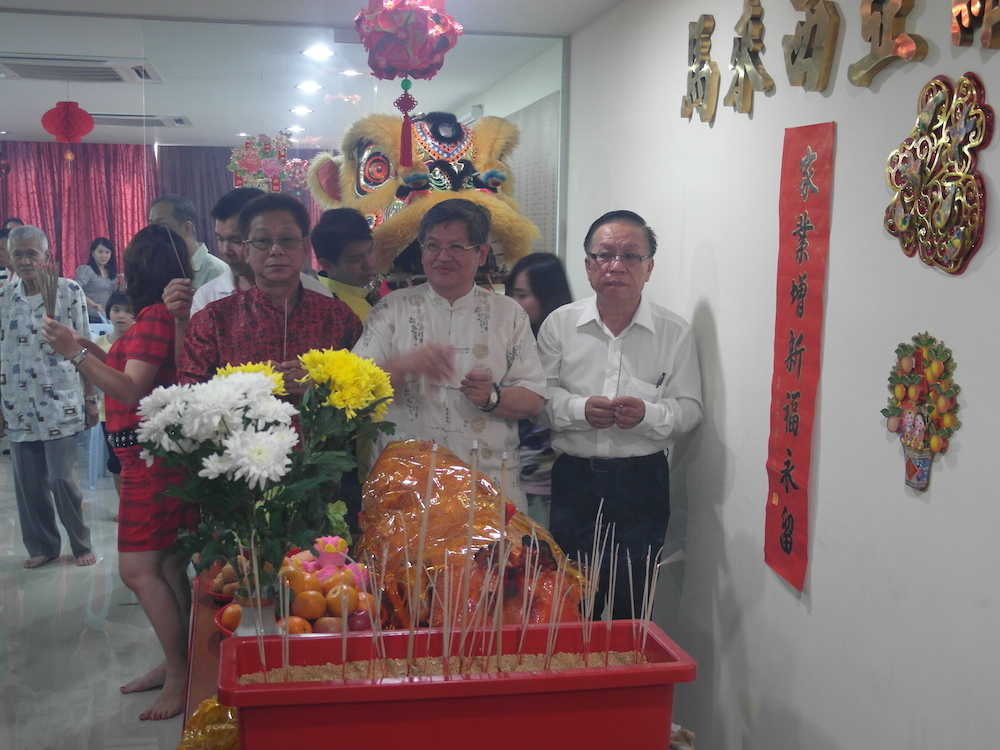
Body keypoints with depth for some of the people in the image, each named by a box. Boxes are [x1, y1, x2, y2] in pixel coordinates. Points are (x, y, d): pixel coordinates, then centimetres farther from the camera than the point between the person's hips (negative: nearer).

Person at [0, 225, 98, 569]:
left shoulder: (69, 291, -2)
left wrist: (91, 398, -1)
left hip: (60, 402, -3)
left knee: (62, 479, -4)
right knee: (28, 482, 8)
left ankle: (81, 544, 16)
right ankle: (42, 545, 25)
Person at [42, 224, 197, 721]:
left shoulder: (155, 317, -16)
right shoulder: (160, 316, 14)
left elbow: (131, 390, -21)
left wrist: (76, 353, -23)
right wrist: (91, 351, 17)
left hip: (151, 455, -10)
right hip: (155, 454, 10)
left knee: (138, 568, -8)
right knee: (167, 565, 14)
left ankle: (179, 676, -1)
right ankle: (175, 663, 24)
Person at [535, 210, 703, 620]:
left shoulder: (675, 332, 1)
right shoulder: (559, 324, 3)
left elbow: (689, 408, 1)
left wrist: (648, 414, -19)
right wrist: (580, 409, -18)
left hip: (643, 482, 0)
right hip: (574, 480, 1)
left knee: (632, 608, 5)